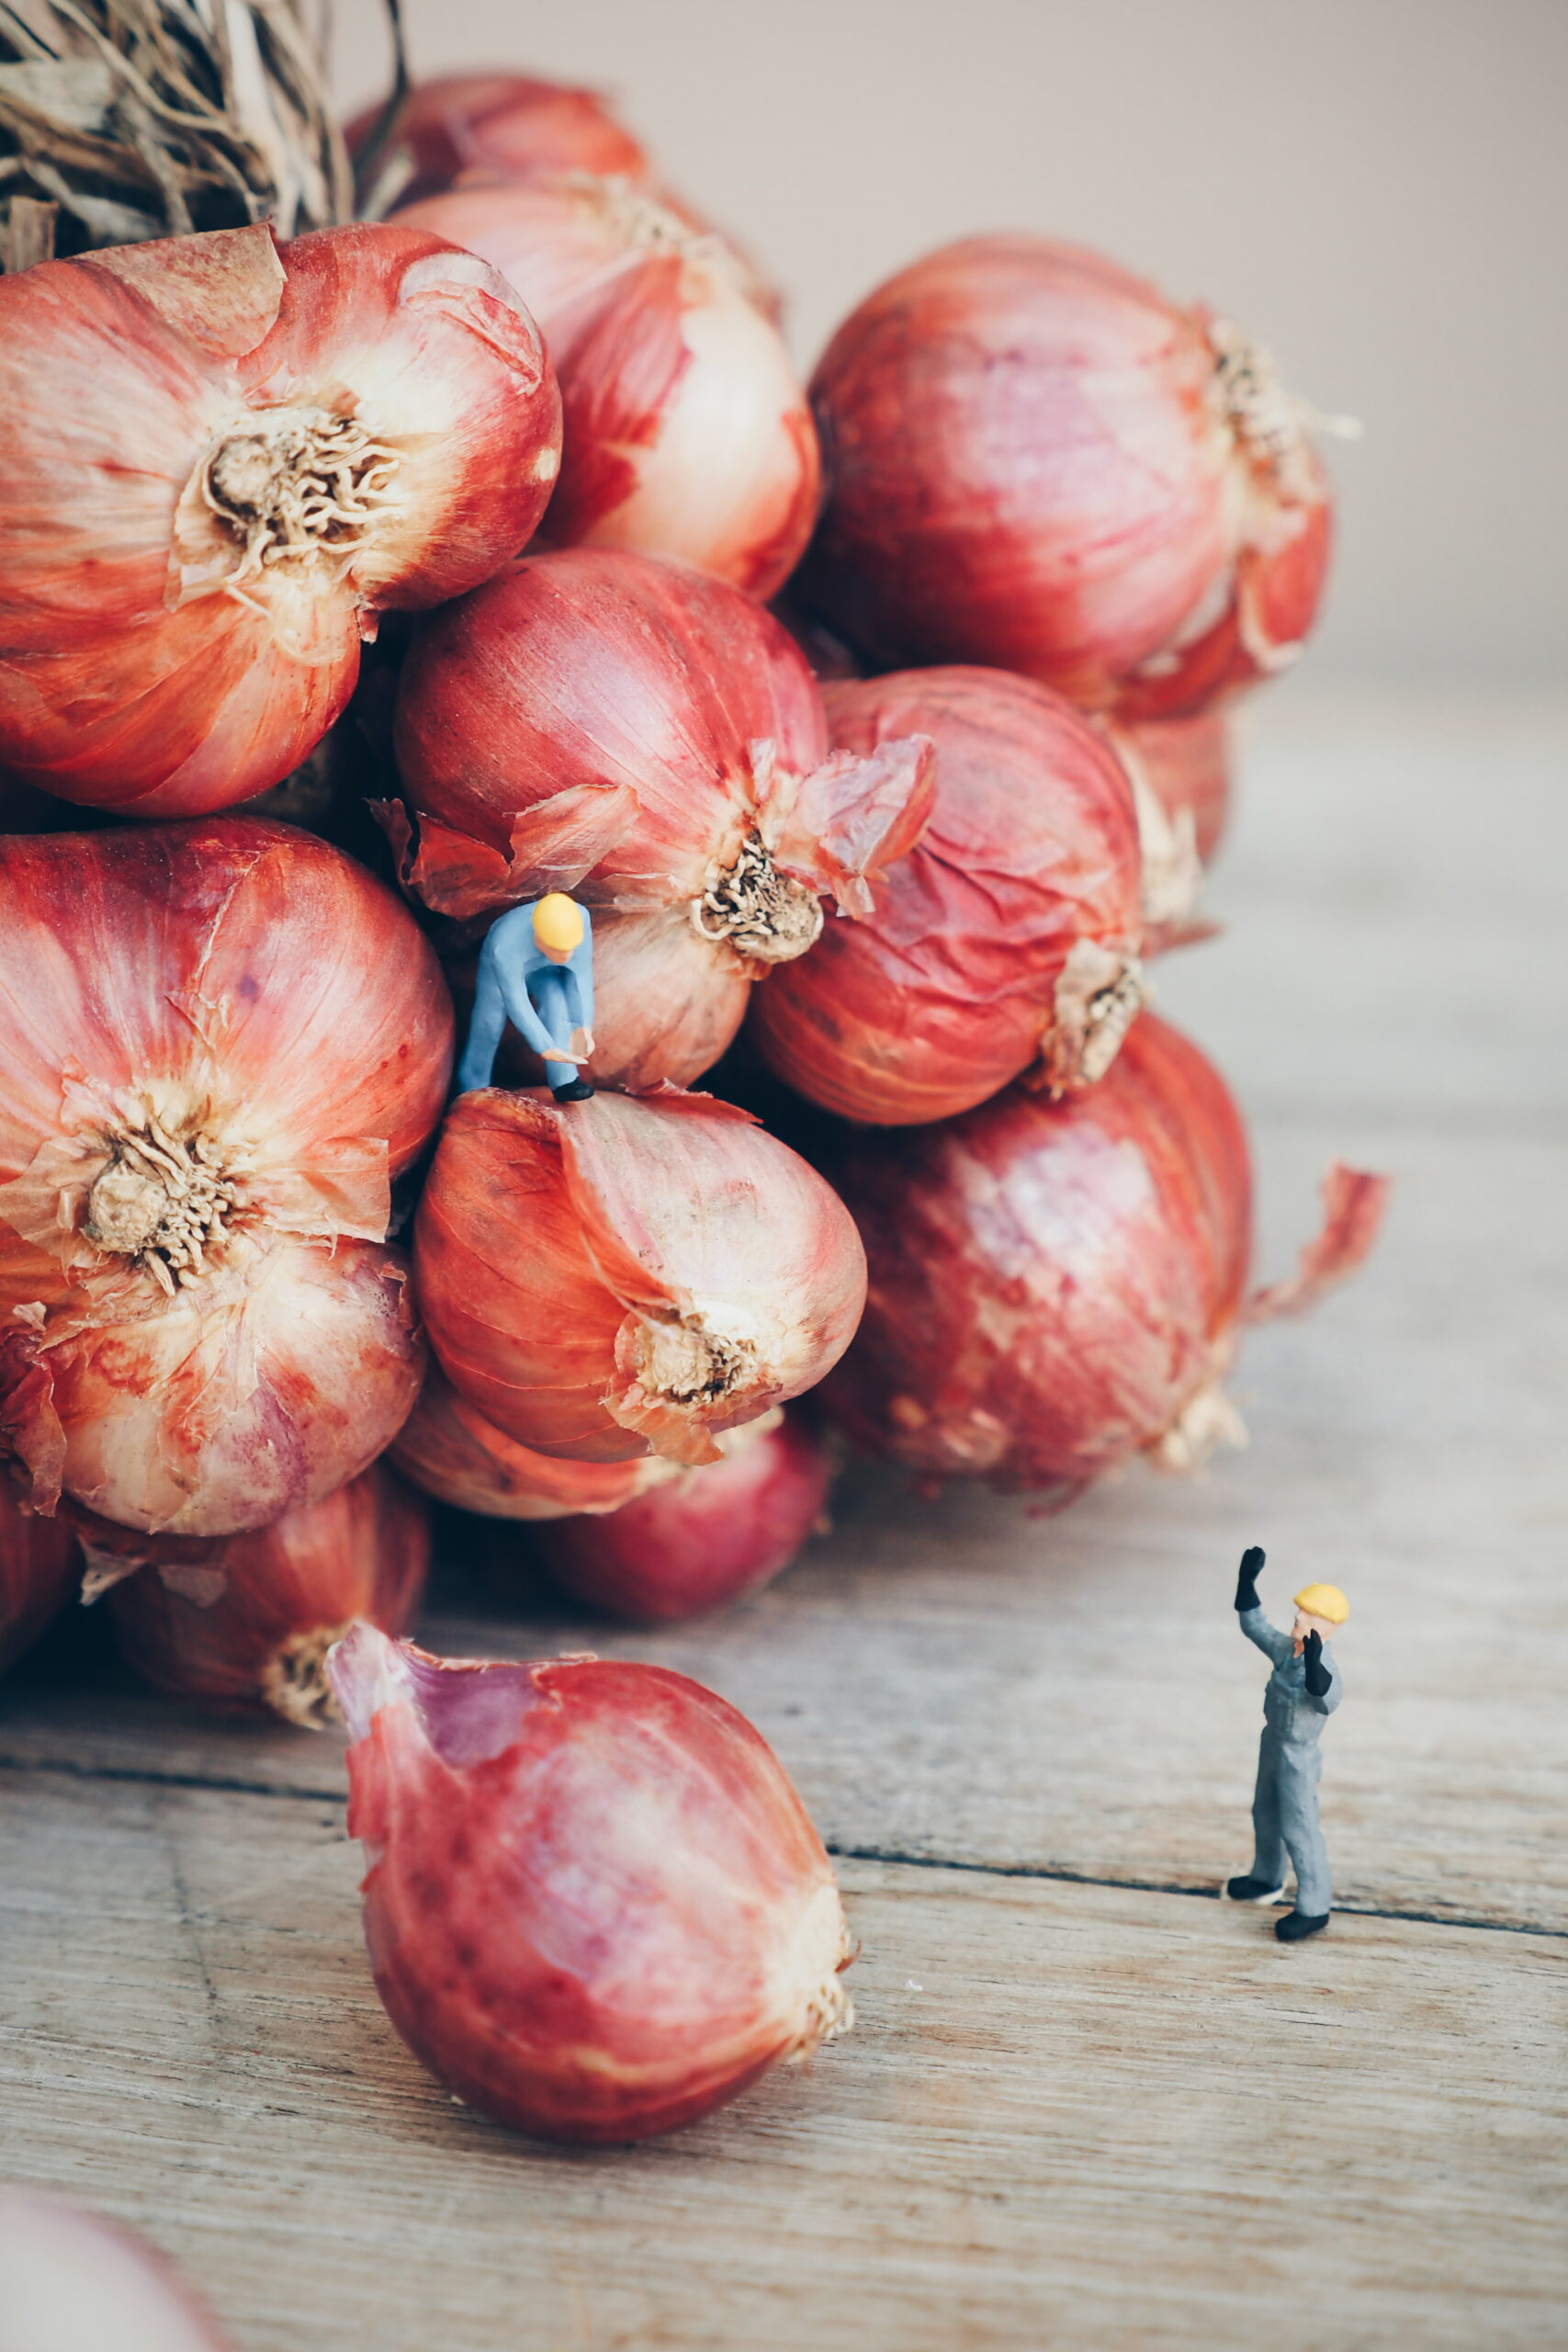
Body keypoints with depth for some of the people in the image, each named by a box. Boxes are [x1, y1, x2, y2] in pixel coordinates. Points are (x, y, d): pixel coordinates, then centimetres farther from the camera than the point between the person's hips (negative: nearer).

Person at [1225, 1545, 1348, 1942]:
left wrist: (1313, 1663, -70)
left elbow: (1327, 1698, -52)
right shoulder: (1287, 1649, -6)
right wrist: (1247, 1582, 2)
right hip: (1273, 1744, 9)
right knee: (1266, 1814, 26)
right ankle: (1266, 1879, 47)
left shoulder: (1324, 1668, -30)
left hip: (1297, 1756, -9)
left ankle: (1314, 1907, 13)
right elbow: (1255, 1626, 11)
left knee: (1298, 1829, -1)